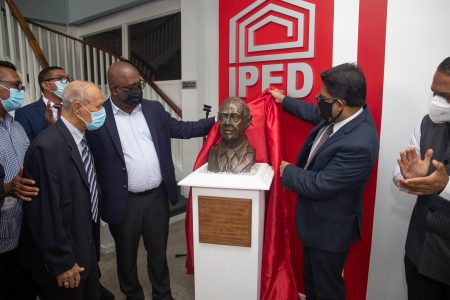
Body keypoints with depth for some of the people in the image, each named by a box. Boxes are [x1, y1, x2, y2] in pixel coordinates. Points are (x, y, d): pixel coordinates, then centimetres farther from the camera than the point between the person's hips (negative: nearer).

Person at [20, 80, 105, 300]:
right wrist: (61, 262, -16)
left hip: (86, 248, 8)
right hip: (63, 258, -8)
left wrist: (92, 245, 14)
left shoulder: (80, 139, 3)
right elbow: (45, 212, -24)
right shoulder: (47, 146, -25)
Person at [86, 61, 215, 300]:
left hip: (157, 196, 3)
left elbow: (182, 129, 8)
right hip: (124, 202, -3)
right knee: (126, 255, 19)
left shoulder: (154, 109, 3)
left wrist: (217, 121, 1)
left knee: (158, 251, 21)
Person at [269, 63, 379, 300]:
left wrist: (288, 171, -13)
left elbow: (317, 185, -30)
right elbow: (316, 115, 13)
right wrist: (284, 101, 23)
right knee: (311, 278, 30)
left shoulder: (358, 144, -36)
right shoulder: (347, 114, -9)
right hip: (317, 220, 9)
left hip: (329, 228, -9)